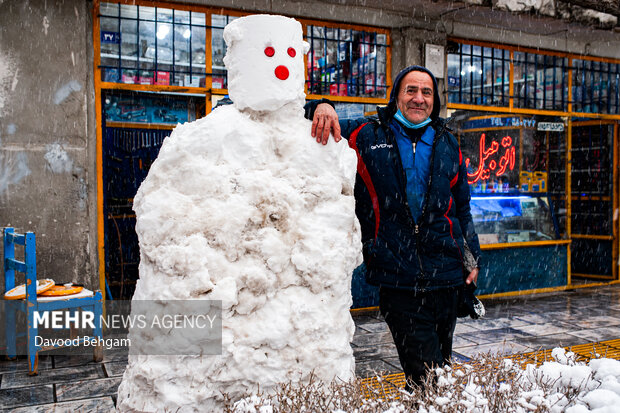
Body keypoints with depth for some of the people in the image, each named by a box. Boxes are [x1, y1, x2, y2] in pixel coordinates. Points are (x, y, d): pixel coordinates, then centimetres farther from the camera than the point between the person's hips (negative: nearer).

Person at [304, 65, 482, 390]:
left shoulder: (447, 145, 12)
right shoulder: (367, 136, 2)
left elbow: (461, 209, 18)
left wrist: (473, 259, 14)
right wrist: (321, 107, -19)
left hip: (446, 277, 4)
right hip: (395, 278, -4)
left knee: (440, 364, 17)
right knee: (428, 377, -5)